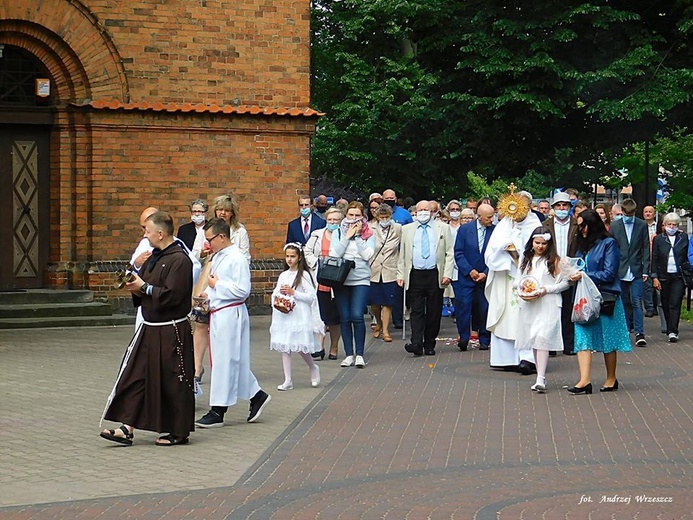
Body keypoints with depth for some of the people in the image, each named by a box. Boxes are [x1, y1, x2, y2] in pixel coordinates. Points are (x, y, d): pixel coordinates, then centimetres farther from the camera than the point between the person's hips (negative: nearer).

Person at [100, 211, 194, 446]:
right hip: (149, 328, 9)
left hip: (171, 332, -9)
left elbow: (172, 295, -24)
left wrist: (144, 287, -14)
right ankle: (127, 429, 8)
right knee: (135, 375, 6)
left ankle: (179, 432, 14)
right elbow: (143, 293, 19)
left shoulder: (179, 260, -15)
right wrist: (135, 287, -3)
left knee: (173, 381, 1)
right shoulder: (153, 258, 13)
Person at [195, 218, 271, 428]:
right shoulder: (218, 257, 13)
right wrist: (208, 295, 6)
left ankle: (218, 411, 1)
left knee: (225, 361, -3)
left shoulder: (237, 258, -15)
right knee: (235, 361, 14)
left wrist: (216, 285, -14)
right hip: (218, 314, 9)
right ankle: (256, 395, 26)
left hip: (231, 314, -9)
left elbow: (242, 290, -20)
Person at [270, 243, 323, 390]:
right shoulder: (283, 275, 12)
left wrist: (293, 292, -14)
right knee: (284, 348, 3)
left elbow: (311, 296, -9)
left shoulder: (304, 275, -5)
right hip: (283, 316, 6)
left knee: (301, 347, -4)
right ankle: (288, 380, 6)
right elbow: (275, 294, 16)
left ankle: (314, 369, 24)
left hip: (299, 316, -6)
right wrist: (277, 300, -6)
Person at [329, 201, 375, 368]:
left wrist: (358, 235, -5)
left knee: (357, 316, -13)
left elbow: (368, 255, -6)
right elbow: (334, 254, -3)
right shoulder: (338, 233, 10)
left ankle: (359, 354, -5)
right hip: (341, 279, 2)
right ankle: (349, 354, 9)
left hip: (361, 280, -2)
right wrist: (348, 236, -5)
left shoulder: (368, 234, 8)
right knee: (345, 318, 2)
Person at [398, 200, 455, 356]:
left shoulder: (442, 228, 10)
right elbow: (402, 254, 13)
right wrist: (400, 274, 3)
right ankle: (416, 344, -14)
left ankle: (429, 345, 9)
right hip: (415, 276, 0)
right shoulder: (407, 230, 13)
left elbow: (449, 253, 6)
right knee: (417, 311, -7)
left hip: (435, 275, 0)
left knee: (434, 312, 2)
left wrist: (447, 273, -5)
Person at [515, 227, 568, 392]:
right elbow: (518, 280, 17)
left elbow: (564, 283, 0)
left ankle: (541, 379, -22)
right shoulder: (525, 259, 14)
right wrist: (521, 290, -4)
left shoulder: (554, 260, 1)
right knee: (533, 341, 8)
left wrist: (546, 289, -12)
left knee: (542, 338, -17)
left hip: (548, 305, -5)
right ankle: (540, 377, 17)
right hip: (528, 305, 5)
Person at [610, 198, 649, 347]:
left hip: (636, 271, -1)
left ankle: (639, 333, -5)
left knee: (636, 301, -6)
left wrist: (646, 270, -2)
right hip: (620, 271, 1)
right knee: (624, 302, 7)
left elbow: (646, 248, 3)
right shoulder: (615, 226, 5)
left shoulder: (642, 225, 3)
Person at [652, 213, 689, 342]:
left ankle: (672, 331, -14)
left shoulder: (683, 237, 5)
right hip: (664, 277, 2)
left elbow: (687, 256, 7)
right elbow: (654, 259, 3)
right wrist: (654, 277, -3)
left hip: (678, 277, -1)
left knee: (675, 304, -10)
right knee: (666, 305, 6)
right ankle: (670, 329, 18)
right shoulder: (658, 239, 4)